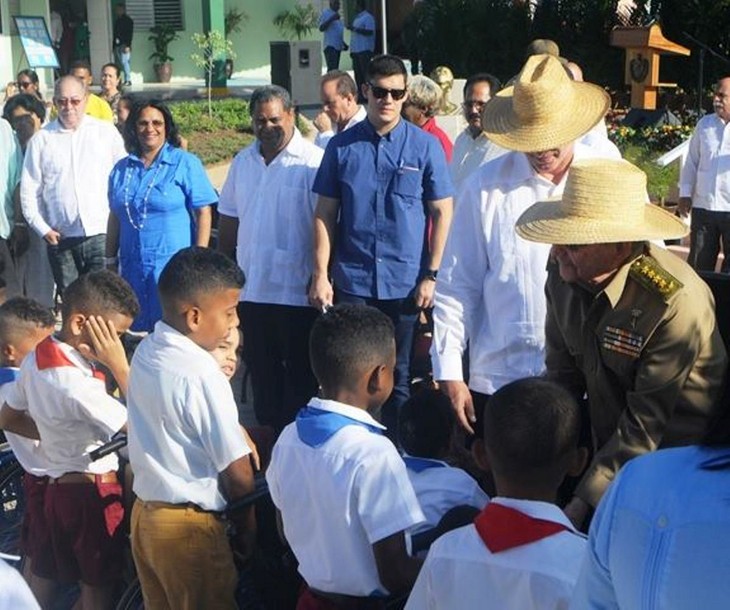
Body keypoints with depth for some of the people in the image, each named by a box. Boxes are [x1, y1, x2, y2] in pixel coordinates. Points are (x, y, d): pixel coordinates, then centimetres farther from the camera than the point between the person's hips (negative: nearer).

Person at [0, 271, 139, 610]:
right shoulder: (76, 384, -28)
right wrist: (119, 365, -23)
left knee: (86, 582, 20)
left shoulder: (35, 359, 0)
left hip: (59, 487, 9)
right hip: (94, 492, -8)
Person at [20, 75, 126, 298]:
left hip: (101, 234, -1)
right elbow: (29, 190, 7)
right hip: (61, 238, 2)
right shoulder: (41, 140, 6)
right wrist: (43, 228, 0)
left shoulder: (107, 132, 4)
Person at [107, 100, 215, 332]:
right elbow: (115, 217, 17)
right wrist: (110, 261, 14)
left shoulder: (186, 163, -1)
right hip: (133, 267, 5)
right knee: (138, 331, 8)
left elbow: (203, 213, -6)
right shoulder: (121, 169, 13)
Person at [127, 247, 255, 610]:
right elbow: (236, 471, -17)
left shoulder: (146, 351, -1)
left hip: (145, 512, 8)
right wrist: (247, 525, -2)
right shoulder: (202, 374, -24)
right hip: (189, 525, -8)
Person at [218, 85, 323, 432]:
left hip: (297, 291, -6)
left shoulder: (314, 162, -10)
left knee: (300, 376, 6)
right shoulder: (243, 162, 10)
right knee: (262, 371, 16)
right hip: (251, 289, 6)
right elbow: (228, 222, 15)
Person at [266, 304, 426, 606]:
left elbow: (286, 533, 8)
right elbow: (395, 574, -22)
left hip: (314, 595, 7)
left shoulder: (288, 438, -5)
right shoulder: (373, 453, -26)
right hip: (367, 600, -7)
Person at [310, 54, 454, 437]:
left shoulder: (425, 146, 0)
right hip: (352, 282, 1)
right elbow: (325, 214, 4)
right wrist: (320, 275, -3)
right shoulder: (342, 146, 3)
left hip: (406, 284, 0)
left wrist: (431, 275, -4)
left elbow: (442, 213, 1)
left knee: (398, 376, 11)